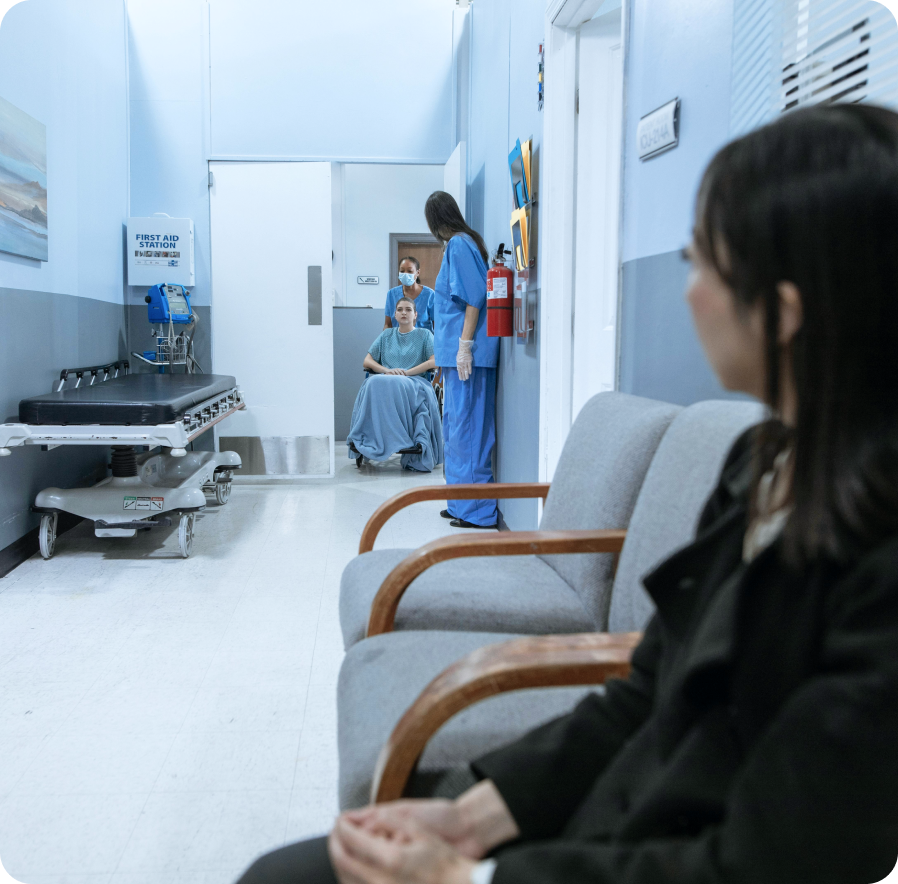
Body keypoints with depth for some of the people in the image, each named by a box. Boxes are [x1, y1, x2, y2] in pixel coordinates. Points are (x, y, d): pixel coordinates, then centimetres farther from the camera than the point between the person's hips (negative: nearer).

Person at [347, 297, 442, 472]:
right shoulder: (386, 335, 26)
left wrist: (406, 372, -10)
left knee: (397, 385, -40)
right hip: (385, 379, 3)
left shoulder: (424, 335, 17)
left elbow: (434, 362, 1)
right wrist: (387, 371, -4)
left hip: (415, 382, -3)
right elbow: (367, 362, 17)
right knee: (374, 383, -35)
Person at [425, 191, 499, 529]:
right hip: (457, 353, 10)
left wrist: (464, 346, -21)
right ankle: (462, 504, 22)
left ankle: (477, 509, -1)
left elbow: (473, 297, -19)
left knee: (467, 424, -6)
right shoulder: (463, 242, 19)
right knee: (457, 425, 14)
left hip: (466, 352, -10)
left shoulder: (459, 244, -10)